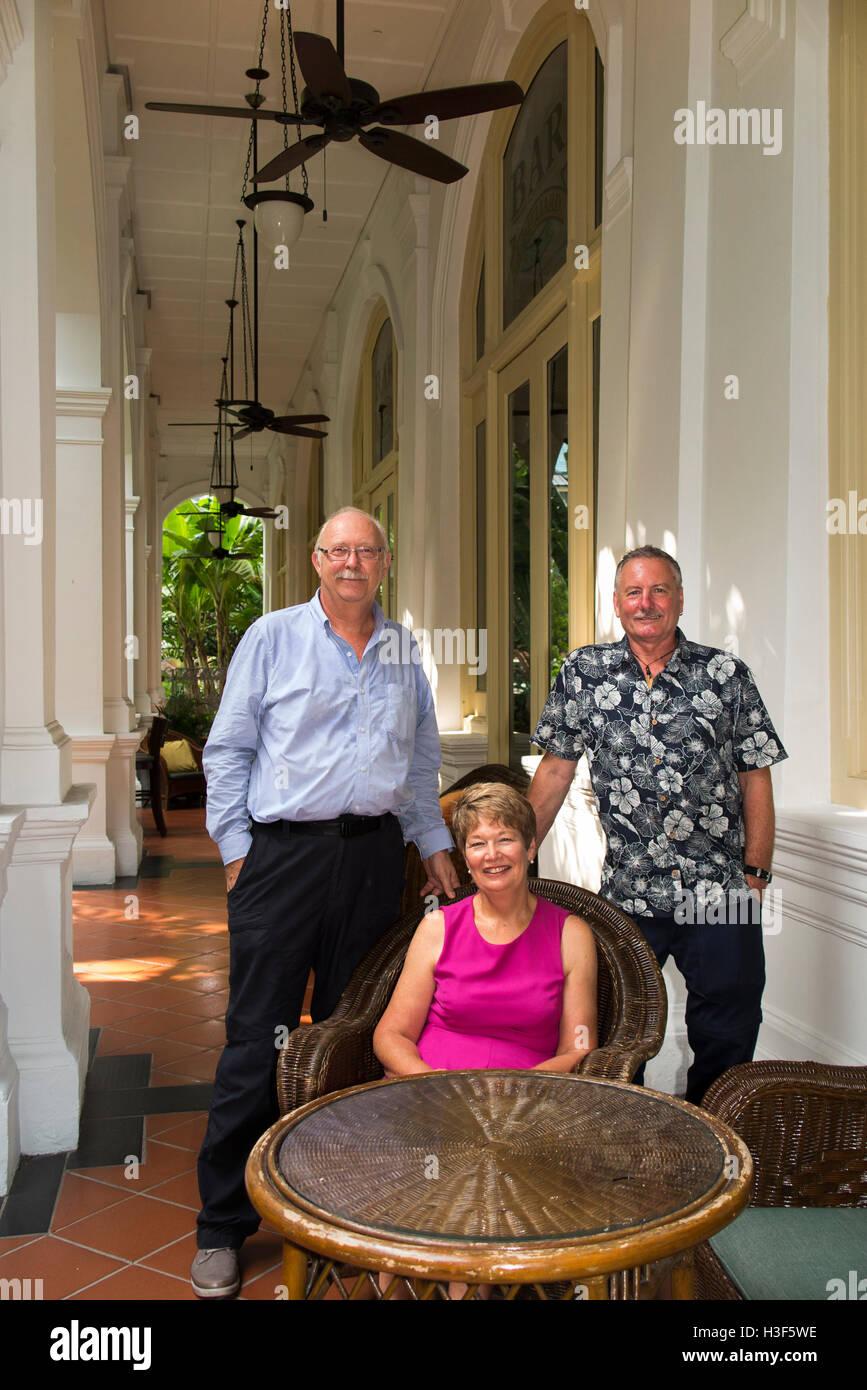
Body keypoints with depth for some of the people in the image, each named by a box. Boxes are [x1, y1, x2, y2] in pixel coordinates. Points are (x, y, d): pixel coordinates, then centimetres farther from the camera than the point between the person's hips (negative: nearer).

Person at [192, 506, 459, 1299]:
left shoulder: (404, 653, 14)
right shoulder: (272, 639, 3)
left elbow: (422, 760, 22)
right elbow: (228, 750, 2)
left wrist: (435, 844, 15)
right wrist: (236, 849, -4)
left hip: (374, 855, 4)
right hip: (285, 851, -3)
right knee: (259, 1037, -2)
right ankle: (224, 1225, 11)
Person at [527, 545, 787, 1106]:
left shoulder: (727, 675, 0)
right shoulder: (584, 672, 2)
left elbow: (756, 778, 2)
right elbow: (555, 771, 5)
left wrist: (755, 872, -3)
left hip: (721, 895, 0)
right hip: (626, 892, 1)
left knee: (726, 1038, 9)